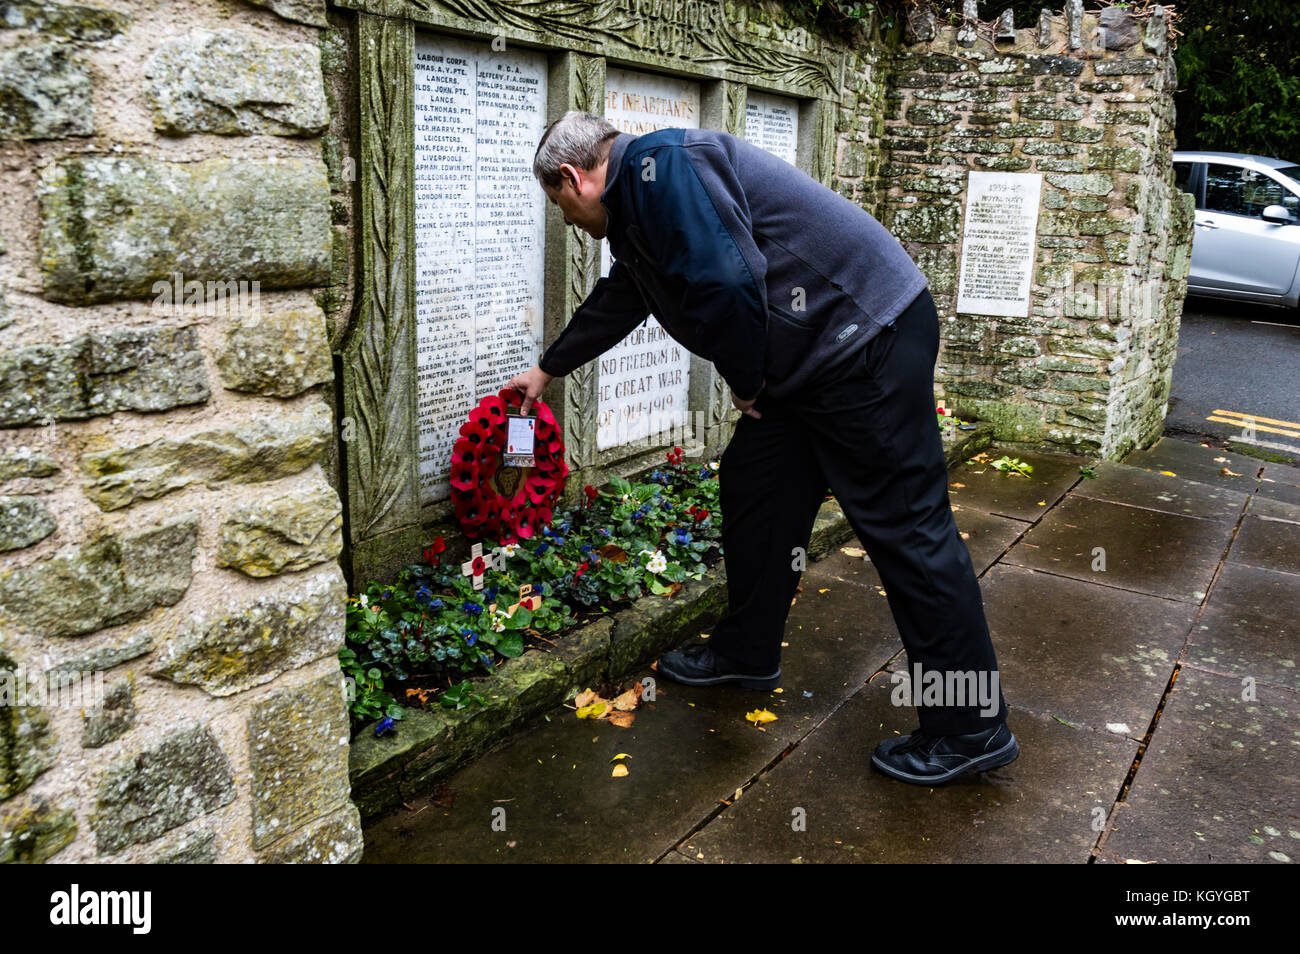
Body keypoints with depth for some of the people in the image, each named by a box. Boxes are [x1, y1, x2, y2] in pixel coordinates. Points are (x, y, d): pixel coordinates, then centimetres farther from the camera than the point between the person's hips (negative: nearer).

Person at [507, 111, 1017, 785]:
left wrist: (746, 384, -9)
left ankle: (972, 730, 4)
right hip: (807, 362, 11)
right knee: (753, 490, 15)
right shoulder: (635, 207, 20)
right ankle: (746, 654, 31)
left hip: (868, 336, -11)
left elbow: (725, 283, -27)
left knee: (905, 528, -7)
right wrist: (547, 369, 49)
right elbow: (612, 305, 36)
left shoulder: (656, 166, -14)